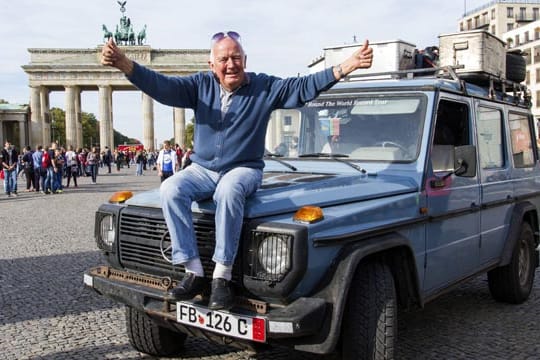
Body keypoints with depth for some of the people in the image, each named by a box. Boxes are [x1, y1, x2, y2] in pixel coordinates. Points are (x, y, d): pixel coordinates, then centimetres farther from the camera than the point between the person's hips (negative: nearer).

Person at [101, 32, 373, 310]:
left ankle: (222, 276, -30)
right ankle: (194, 272, -23)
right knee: (170, 189, -26)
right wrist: (124, 64, -26)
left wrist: (346, 66, -20)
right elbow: (161, 86, -9)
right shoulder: (201, 86, 3)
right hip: (202, 169, 3)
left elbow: (304, 87, -8)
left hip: (244, 168, -3)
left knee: (229, 190, -38)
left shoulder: (265, 87, 0)